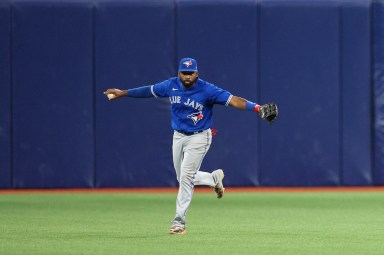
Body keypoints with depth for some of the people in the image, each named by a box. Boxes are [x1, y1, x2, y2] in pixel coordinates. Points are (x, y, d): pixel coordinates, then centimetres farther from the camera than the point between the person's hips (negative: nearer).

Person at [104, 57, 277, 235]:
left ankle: (179, 222, -9)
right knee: (183, 178, 15)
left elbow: (233, 100, -27)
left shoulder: (207, 90, -19)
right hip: (178, 137, 6)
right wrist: (122, 93, 17)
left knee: (186, 177, -14)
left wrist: (257, 108, -41)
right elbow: (149, 90, 10)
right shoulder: (171, 86, -5)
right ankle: (214, 178, 43)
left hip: (199, 138, -6)